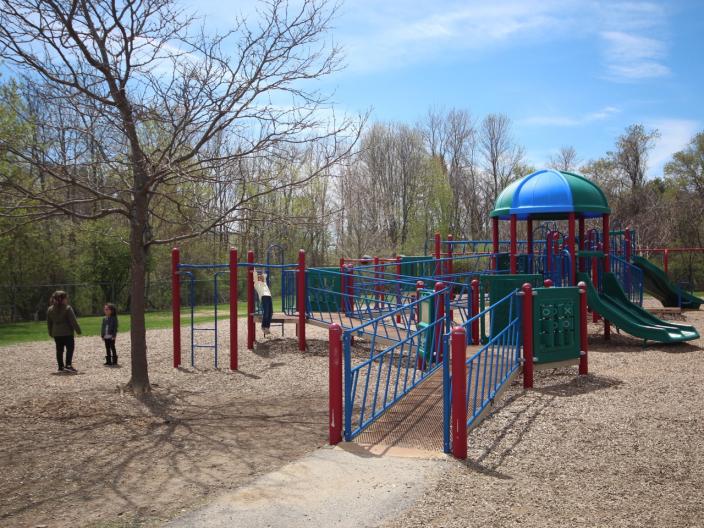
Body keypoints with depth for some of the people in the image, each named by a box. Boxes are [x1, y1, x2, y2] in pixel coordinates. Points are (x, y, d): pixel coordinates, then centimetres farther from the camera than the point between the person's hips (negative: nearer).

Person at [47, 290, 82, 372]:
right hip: (67, 333, -6)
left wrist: (51, 333, 22)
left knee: (59, 350, 10)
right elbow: (73, 321, -12)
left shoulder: (50, 309, 8)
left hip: (56, 334, 6)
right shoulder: (67, 308, -11)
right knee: (70, 348, -1)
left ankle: (61, 366, 12)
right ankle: (68, 365, -13)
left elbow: (49, 323, 14)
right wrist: (78, 330, -5)